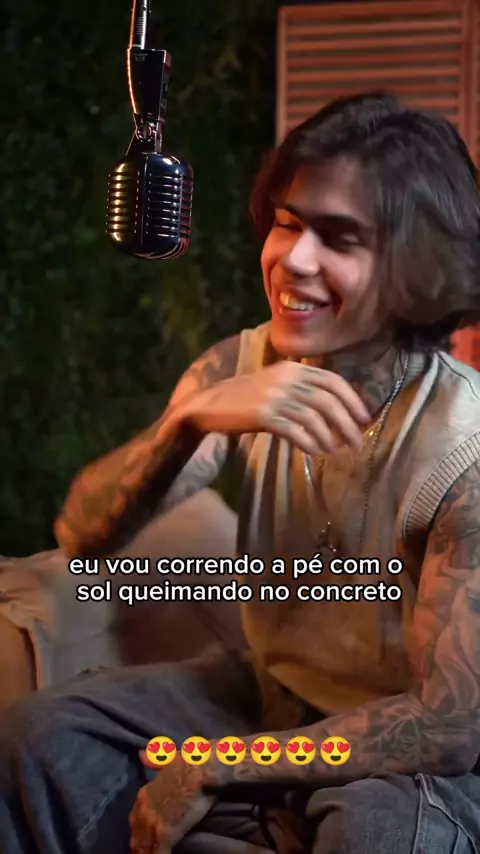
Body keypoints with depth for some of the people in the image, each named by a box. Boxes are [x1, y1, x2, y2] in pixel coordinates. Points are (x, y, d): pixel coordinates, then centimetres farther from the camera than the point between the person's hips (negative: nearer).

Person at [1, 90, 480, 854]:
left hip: (411, 754, -5)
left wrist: (215, 770, -19)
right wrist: (190, 418, -38)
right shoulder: (239, 367, -12)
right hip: (269, 693, 5)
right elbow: (84, 536, -18)